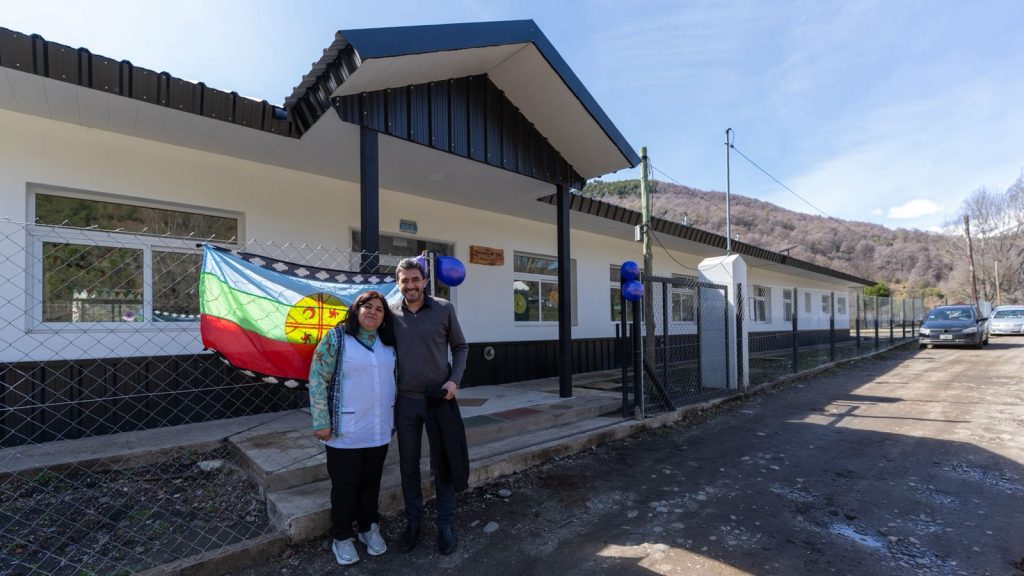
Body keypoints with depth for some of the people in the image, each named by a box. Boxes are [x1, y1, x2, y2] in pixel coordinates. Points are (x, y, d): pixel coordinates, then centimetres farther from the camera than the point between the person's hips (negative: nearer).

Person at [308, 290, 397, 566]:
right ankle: (342, 537, 30)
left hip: (379, 430, 5)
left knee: (371, 482, 18)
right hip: (346, 431, -4)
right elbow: (317, 379, -11)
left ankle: (369, 528, 37)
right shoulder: (337, 337, -10)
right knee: (345, 486, 10)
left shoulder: (388, 344, 6)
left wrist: (394, 418, 14)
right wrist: (321, 422, -13)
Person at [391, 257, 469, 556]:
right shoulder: (390, 313, -2)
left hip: (439, 398, -1)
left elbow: (460, 347, 4)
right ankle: (413, 520, 35)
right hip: (404, 400, 2)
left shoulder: (444, 309, -5)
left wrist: (455, 379, -9)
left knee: (443, 463, 10)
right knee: (408, 465, 14)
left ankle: (445, 524, 28)